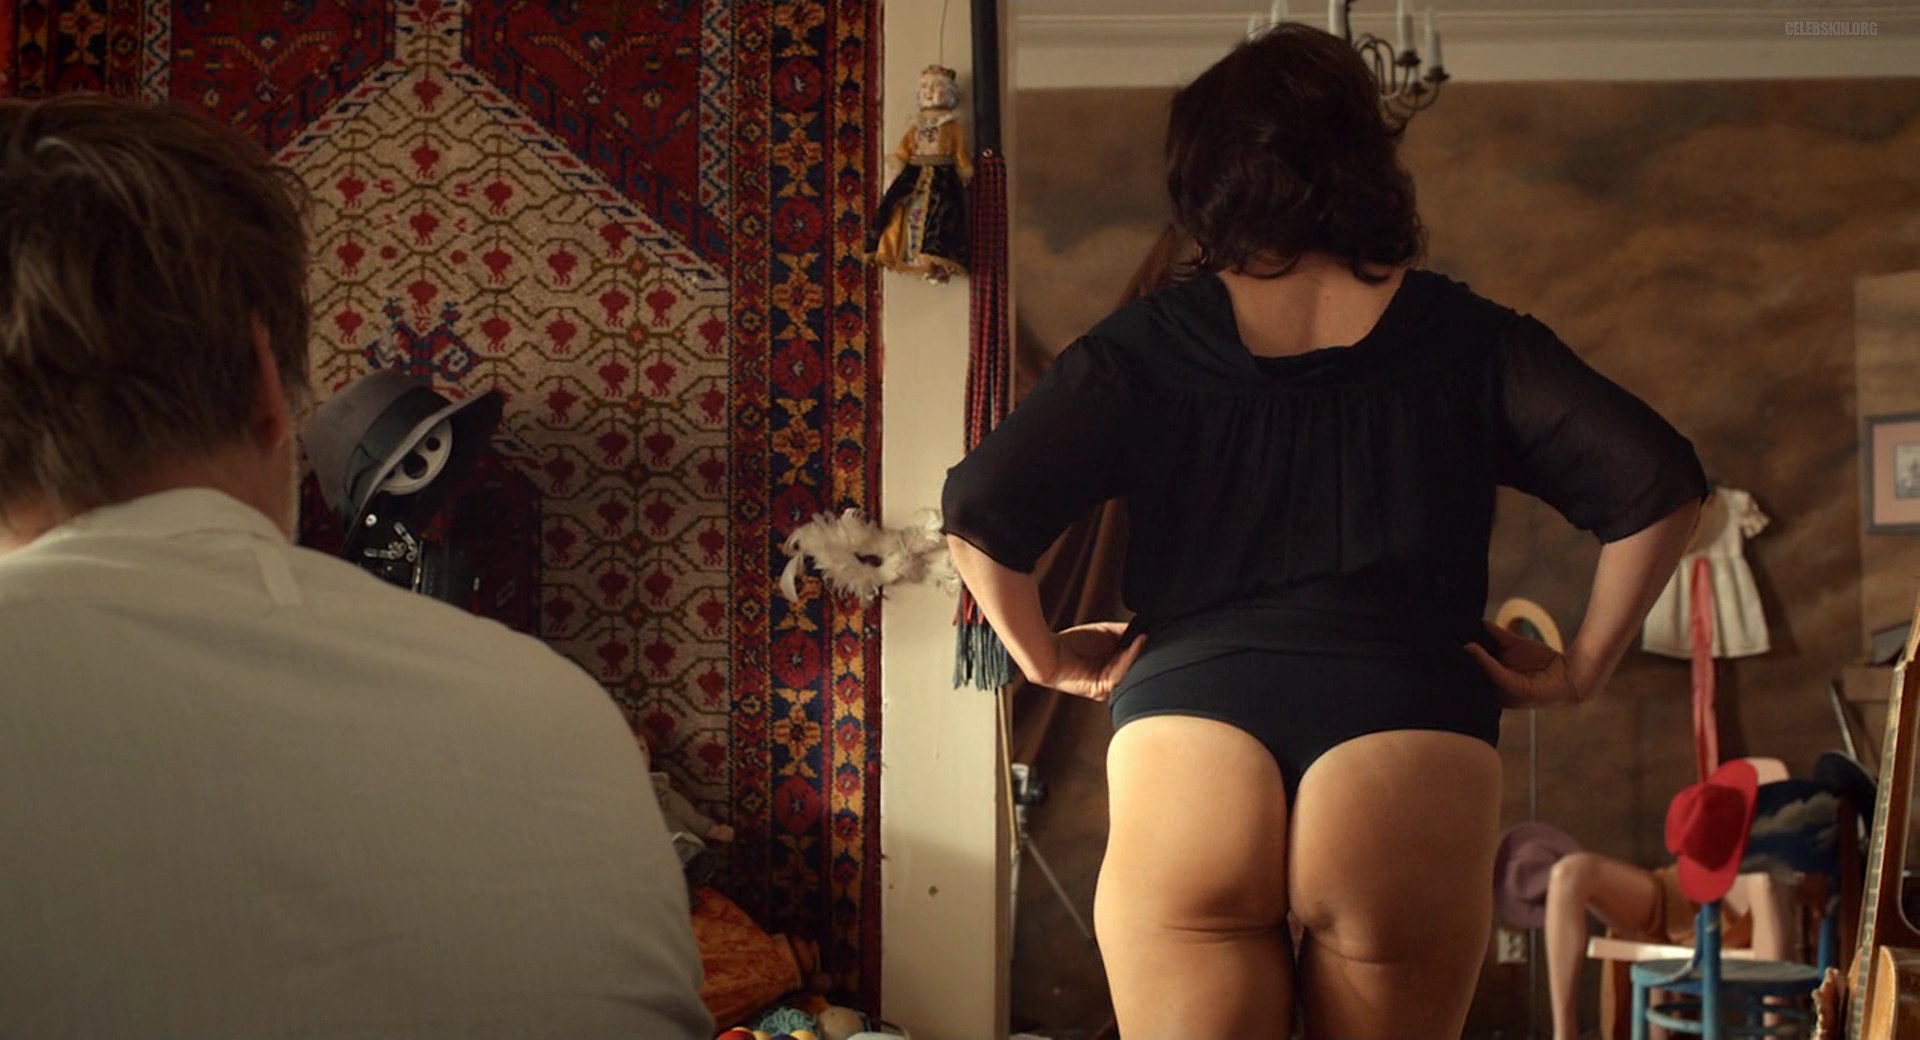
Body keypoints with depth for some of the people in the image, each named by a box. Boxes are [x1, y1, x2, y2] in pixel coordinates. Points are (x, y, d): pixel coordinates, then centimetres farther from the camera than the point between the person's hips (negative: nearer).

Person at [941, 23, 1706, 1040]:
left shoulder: (1147, 344, 8)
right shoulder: (1464, 338, 9)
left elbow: (978, 510, -1)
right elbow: (1657, 482, 1)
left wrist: (1046, 657, 13)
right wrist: (1582, 669, 11)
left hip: (1187, 744, -1)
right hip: (1411, 753, 1)